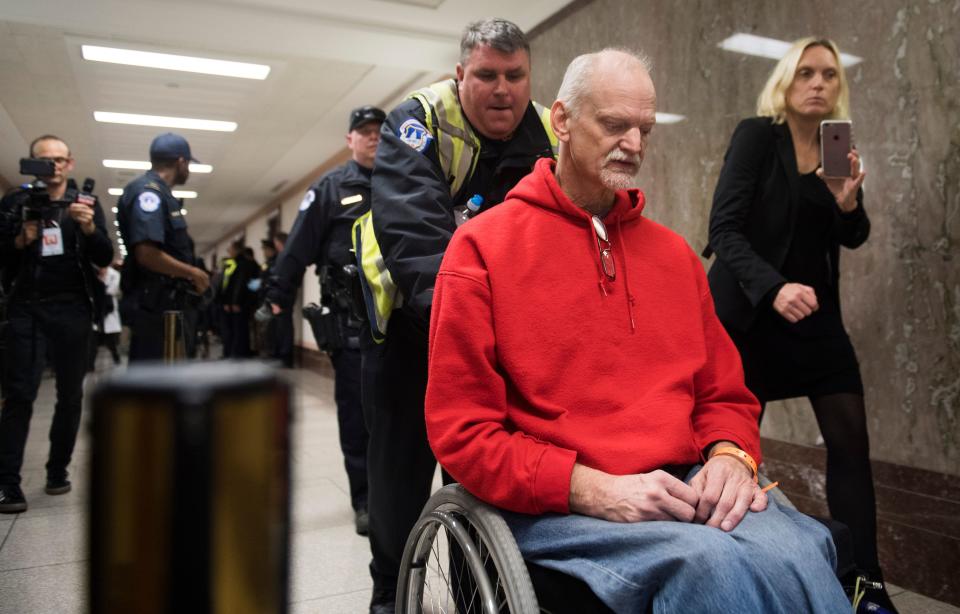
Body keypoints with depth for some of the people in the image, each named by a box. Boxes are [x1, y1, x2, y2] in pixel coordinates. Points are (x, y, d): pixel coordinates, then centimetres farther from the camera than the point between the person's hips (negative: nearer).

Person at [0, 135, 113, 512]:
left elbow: (106, 259, -2)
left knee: (70, 395, 6)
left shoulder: (87, 203, 6)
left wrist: (89, 228, -20)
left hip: (72, 310, 1)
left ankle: (58, 470, 18)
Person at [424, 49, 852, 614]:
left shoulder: (674, 252, 15)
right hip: (553, 502, -4)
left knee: (797, 549, -26)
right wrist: (591, 488, -16)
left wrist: (731, 455, -4)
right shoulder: (483, 248, -1)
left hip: (683, 487, 5)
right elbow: (463, 431, -5)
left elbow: (725, 394, 19)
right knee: (710, 561, -32)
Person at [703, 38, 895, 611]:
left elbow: (854, 238, 9)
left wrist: (849, 203, -13)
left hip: (816, 311, 5)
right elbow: (724, 227, -17)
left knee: (851, 441, 1)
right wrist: (773, 287, -31)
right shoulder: (756, 135, -8)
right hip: (751, 309, -5)